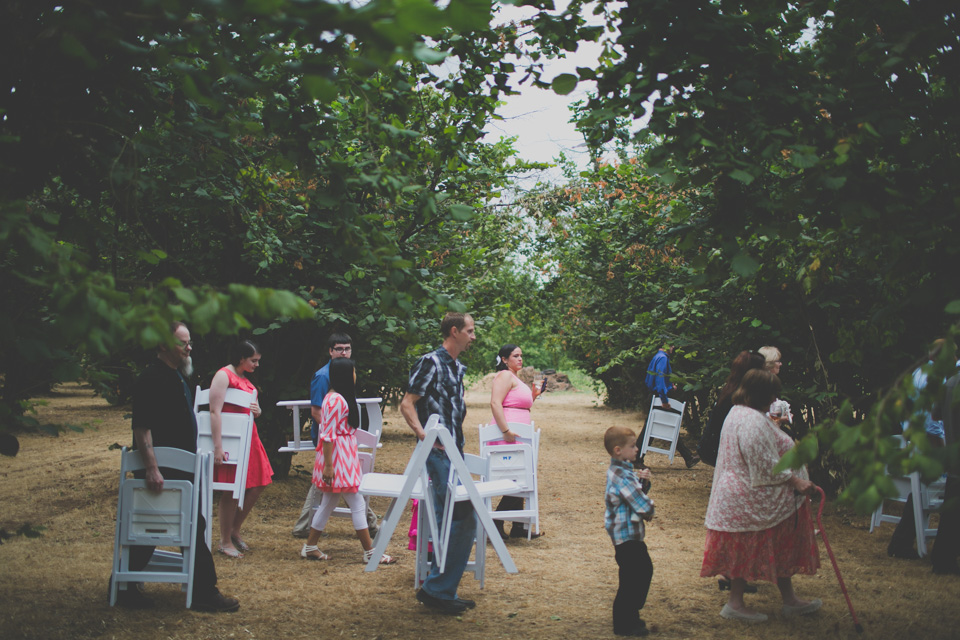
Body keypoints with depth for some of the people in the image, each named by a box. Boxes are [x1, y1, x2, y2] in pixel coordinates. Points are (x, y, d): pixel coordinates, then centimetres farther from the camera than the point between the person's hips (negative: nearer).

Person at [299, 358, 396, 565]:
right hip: (337, 459, -11)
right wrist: (328, 465, -21)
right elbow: (327, 435, -21)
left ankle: (310, 547, 21)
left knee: (328, 504, 15)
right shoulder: (335, 400, -19)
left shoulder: (340, 397, 13)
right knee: (358, 504, -5)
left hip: (344, 458, 11)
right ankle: (369, 552, 1)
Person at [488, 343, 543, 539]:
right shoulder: (505, 376, -9)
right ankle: (496, 523, -6)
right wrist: (506, 431, -28)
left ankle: (518, 527, 15)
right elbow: (495, 403, -22)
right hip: (509, 436, -10)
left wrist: (533, 396, 15)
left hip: (517, 437, 10)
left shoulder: (515, 378, 22)